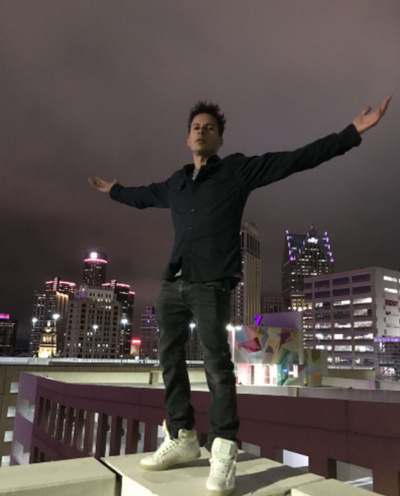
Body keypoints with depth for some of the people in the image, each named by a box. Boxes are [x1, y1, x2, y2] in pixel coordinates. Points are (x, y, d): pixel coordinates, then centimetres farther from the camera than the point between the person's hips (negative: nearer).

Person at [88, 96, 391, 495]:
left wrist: (353, 132, -5)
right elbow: (142, 197, 39)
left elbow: (298, 159, -1)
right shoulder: (175, 183, 20)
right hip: (173, 283, 6)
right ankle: (181, 439, 18)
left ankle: (224, 450, -1)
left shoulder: (238, 169, 5)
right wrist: (113, 190, 53)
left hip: (211, 284, -6)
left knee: (216, 361, -10)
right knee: (170, 358, 7)